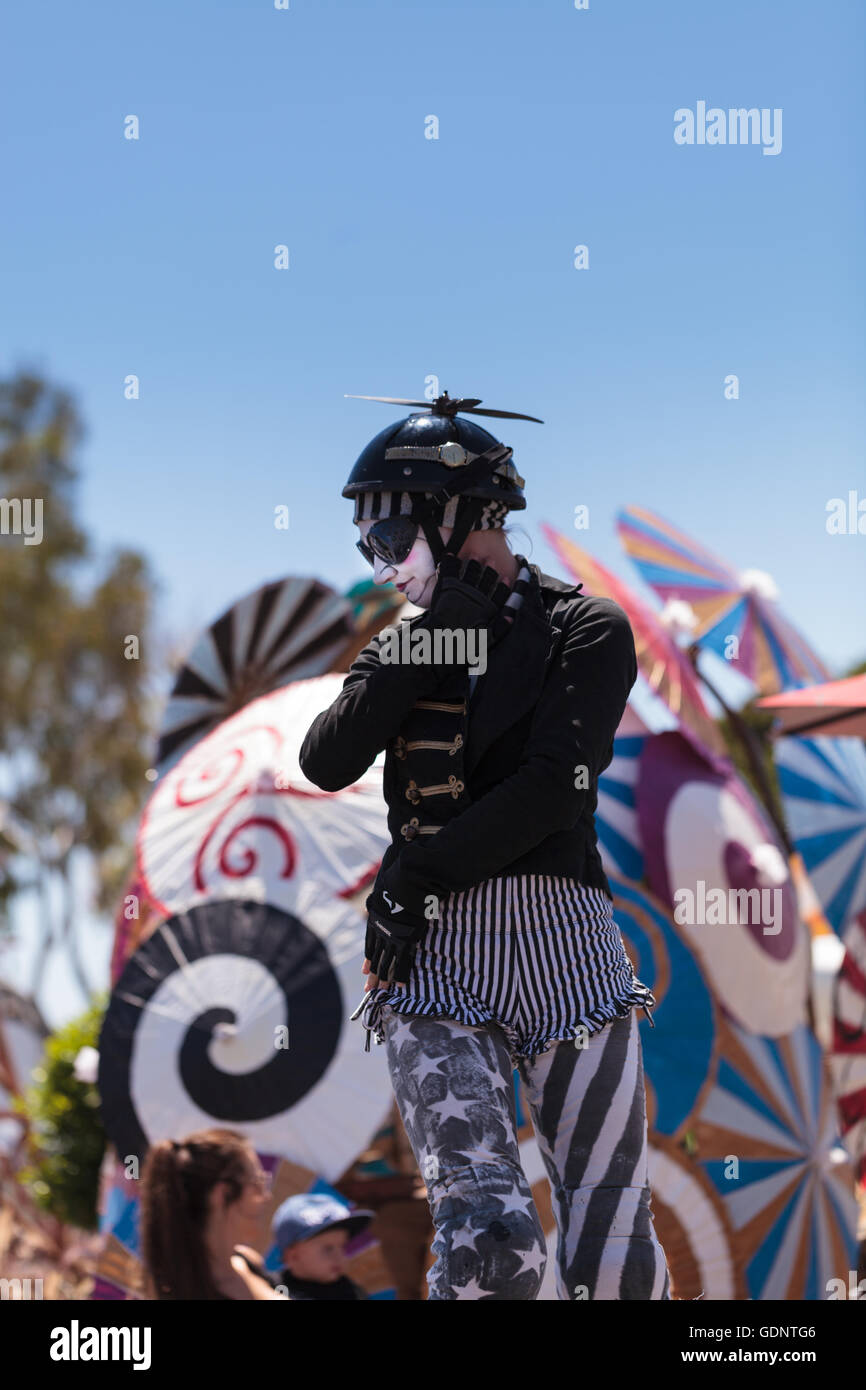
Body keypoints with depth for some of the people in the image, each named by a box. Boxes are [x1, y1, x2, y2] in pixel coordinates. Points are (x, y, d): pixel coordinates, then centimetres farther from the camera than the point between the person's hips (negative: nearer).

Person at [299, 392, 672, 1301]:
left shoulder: (585, 631, 6)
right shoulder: (403, 646, 19)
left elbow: (550, 788, -7)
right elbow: (327, 764, 1)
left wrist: (417, 880, -7)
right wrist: (418, 654, -5)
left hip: (560, 944, -2)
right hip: (431, 962, 2)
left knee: (610, 1269, -4)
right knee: (490, 1245, -18)